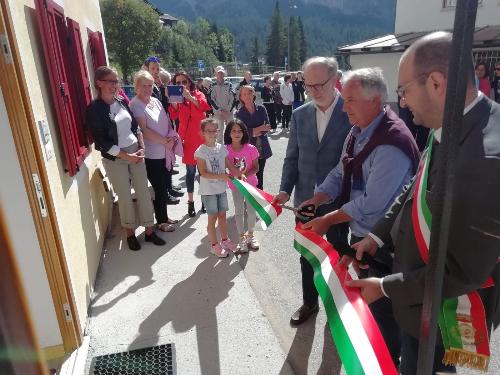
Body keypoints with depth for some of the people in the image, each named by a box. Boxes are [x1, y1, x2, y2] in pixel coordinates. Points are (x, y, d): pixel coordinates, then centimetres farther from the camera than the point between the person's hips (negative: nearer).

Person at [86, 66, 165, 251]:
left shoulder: (122, 102, 6)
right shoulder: (94, 109, -11)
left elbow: (135, 127, 12)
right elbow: (101, 141, -14)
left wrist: (141, 148, -2)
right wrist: (126, 156, -15)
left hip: (136, 152, 5)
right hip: (114, 158, -5)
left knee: (143, 192, 7)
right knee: (125, 197, 6)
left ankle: (149, 230, 20)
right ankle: (130, 233, 25)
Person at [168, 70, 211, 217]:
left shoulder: (198, 94, 4)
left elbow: (204, 106, -19)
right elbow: (174, 116, -8)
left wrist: (189, 97, -29)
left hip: (201, 136, -1)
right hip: (187, 137, 1)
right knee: (190, 171, 4)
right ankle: (190, 202, 14)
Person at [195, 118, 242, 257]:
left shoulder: (221, 148, 3)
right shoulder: (201, 151, -14)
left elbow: (230, 166, 5)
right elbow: (203, 173, -19)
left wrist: (239, 174, -13)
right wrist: (221, 176, -27)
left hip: (222, 188, 5)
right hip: (208, 190, -5)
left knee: (222, 215, 16)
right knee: (213, 217, 6)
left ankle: (225, 240, 33)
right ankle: (214, 245, 20)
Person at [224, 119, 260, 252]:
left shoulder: (251, 149, -15)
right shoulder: (226, 150, -13)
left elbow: (256, 167, -8)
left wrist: (246, 174, -25)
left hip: (250, 183, 0)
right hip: (235, 185, 0)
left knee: (251, 210, 10)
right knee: (239, 212, 10)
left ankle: (250, 235, 32)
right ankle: (241, 237, 26)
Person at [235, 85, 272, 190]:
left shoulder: (261, 109, 2)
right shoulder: (240, 113, -3)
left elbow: (267, 127, -1)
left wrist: (254, 132, -15)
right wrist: (259, 129, -15)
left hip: (262, 148, 2)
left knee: (260, 175, 10)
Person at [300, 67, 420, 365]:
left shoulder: (392, 144, -28)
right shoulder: (359, 131, 2)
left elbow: (372, 204, -28)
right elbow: (341, 172, 8)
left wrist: (327, 220, -20)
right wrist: (318, 198, -6)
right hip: (360, 232, 9)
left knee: (382, 308, 11)